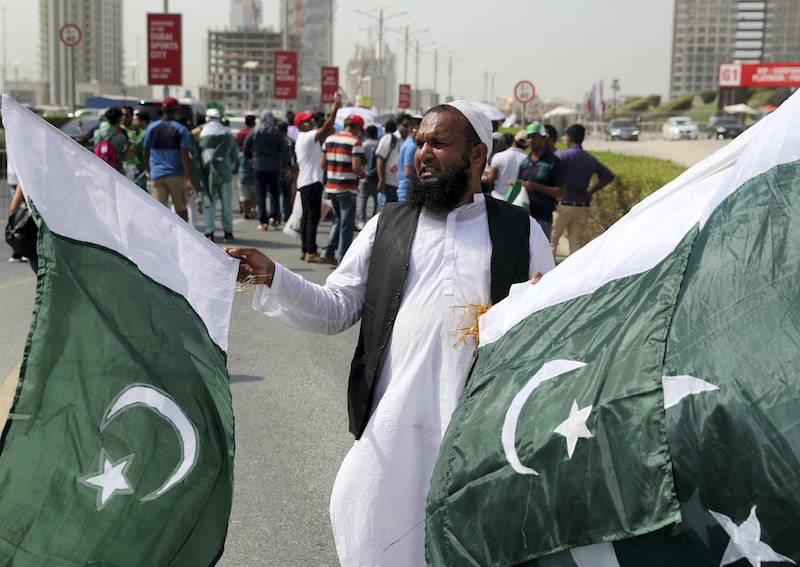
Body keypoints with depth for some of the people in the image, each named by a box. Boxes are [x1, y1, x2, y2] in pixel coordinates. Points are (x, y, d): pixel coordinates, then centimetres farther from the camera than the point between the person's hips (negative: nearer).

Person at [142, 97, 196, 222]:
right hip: (177, 175, -2)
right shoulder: (181, 130, -4)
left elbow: (145, 153, 11)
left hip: (157, 175, 2)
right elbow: (184, 156, -12)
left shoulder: (151, 128, 6)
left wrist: (149, 171, 26)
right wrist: (189, 180, -14)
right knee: (181, 210, 12)